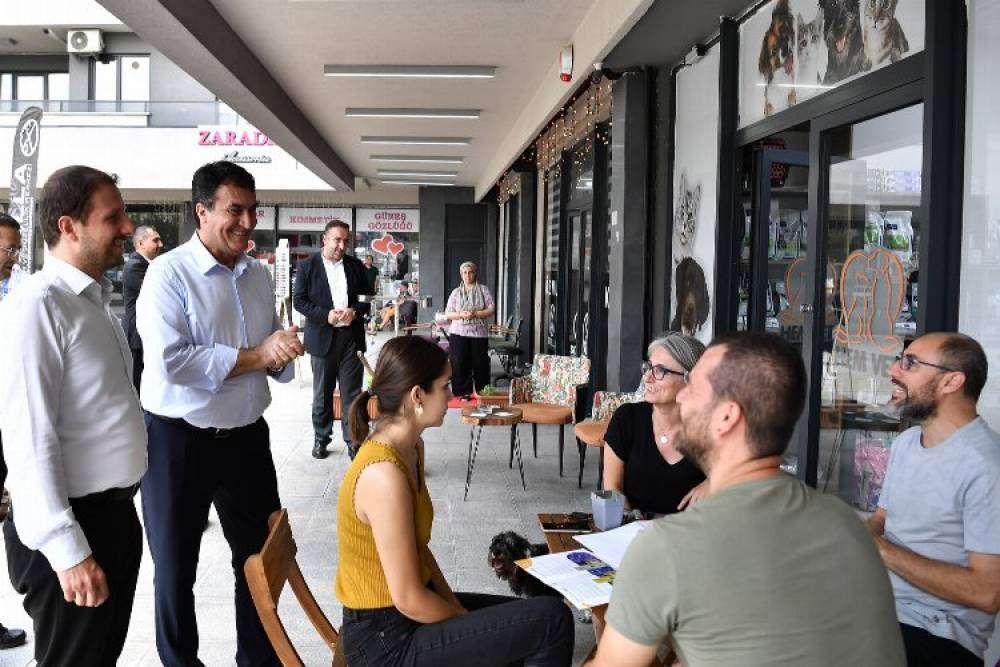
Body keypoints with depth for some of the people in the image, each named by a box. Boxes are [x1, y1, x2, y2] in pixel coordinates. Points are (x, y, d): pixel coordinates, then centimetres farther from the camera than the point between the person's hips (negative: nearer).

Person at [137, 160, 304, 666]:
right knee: (175, 570, 13)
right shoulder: (169, 273, -12)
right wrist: (254, 356, -19)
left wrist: (282, 356, -9)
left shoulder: (259, 276, 7)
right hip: (179, 440, -5)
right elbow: (170, 361, -24)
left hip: (246, 436, 6)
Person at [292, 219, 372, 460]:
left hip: (352, 337, 2)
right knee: (322, 393, 9)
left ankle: (353, 441, 8)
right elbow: (299, 300, -3)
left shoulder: (356, 266, 9)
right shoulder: (307, 266, 1)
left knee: (352, 393, 2)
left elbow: (368, 297, 12)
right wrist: (326, 315, -16)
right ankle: (321, 438, 22)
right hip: (322, 338, -1)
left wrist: (355, 311, -9)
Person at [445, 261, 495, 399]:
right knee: (459, 364, -3)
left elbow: (491, 310, 1)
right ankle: (463, 392, 5)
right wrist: (461, 314, -12)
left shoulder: (483, 290, 8)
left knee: (480, 364, 0)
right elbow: (448, 313, 7)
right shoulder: (456, 292, 12)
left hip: (479, 333, -1)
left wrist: (475, 313, -14)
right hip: (458, 333, 1)